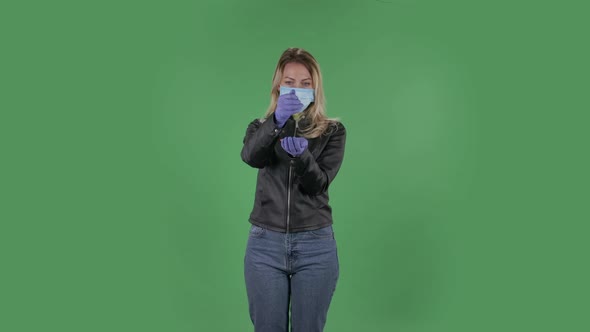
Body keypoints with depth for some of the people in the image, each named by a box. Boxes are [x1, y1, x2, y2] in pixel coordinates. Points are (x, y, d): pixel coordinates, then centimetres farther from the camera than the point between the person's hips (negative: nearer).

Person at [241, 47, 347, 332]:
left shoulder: (332, 131, 4)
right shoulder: (261, 128, 7)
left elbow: (320, 183, -10)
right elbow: (250, 157, -16)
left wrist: (302, 154, -30)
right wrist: (276, 121, -33)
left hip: (315, 245, -1)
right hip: (265, 243, 1)